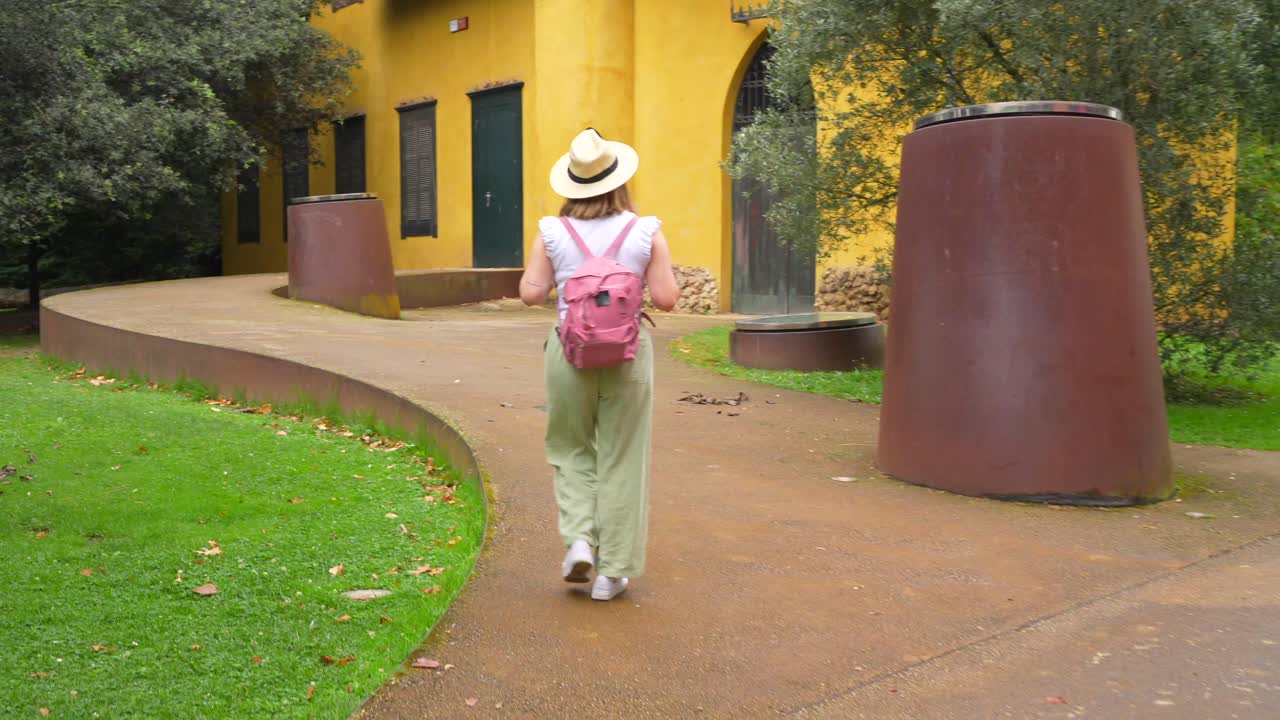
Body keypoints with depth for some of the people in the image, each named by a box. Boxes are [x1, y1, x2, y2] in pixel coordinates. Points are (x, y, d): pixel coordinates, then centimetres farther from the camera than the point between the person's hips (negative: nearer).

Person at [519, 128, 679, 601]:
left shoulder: (553, 232, -3)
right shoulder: (646, 232, -5)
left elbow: (531, 293, -4)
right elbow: (666, 299, -7)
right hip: (627, 354, -1)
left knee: (571, 450, 22)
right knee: (620, 460, 9)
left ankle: (578, 539, 6)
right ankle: (612, 571, 15)